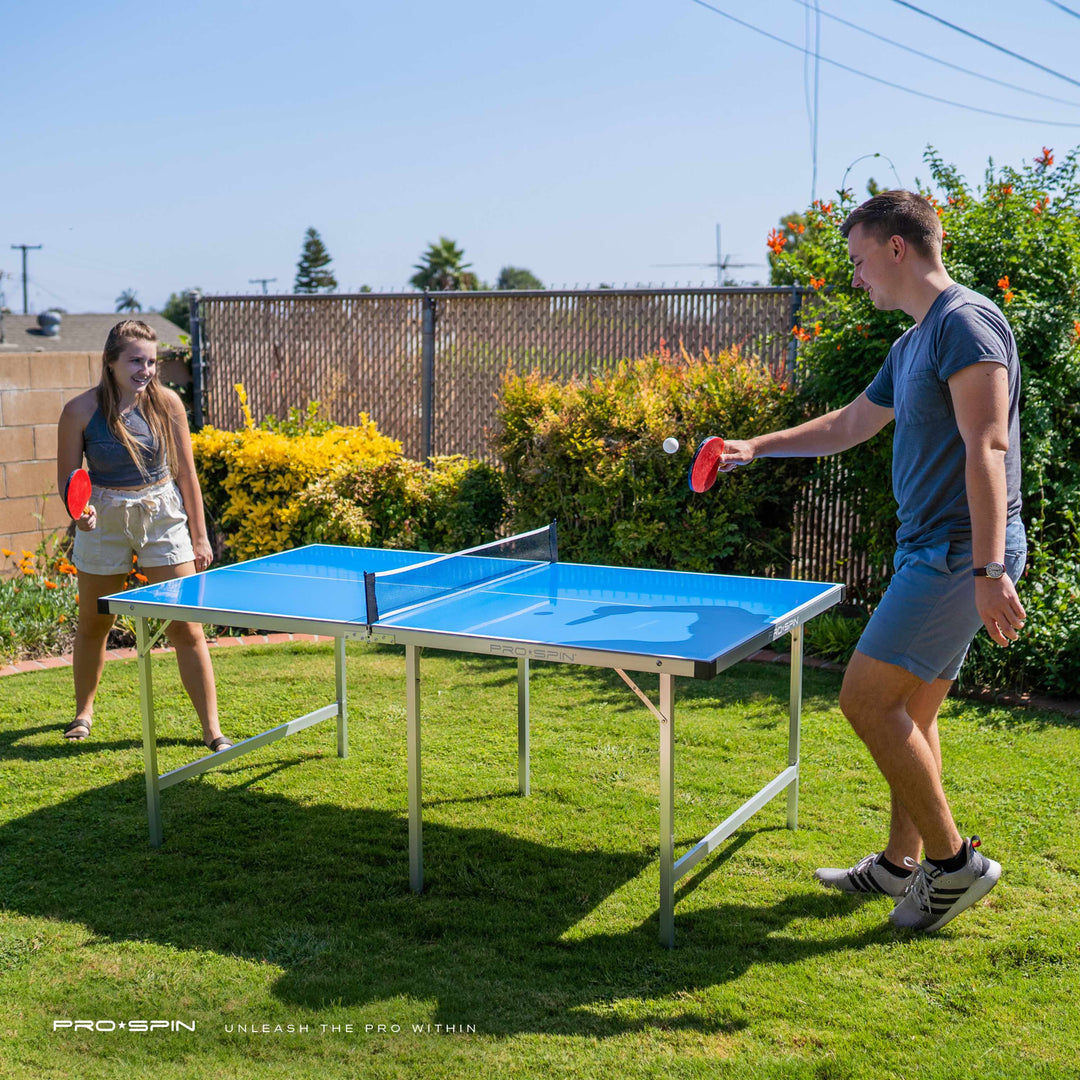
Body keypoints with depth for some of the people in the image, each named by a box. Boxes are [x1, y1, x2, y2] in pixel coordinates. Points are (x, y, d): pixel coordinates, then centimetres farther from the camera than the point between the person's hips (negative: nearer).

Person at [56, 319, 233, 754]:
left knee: (187, 628, -5)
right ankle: (83, 712, 39)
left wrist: (199, 536, 3)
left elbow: (185, 473, 2)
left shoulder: (167, 403, -6)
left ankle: (212, 729, 4)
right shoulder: (81, 411, -10)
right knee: (93, 624, 15)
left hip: (164, 517, 0)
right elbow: (67, 478, -2)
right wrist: (78, 511, -23)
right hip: (104, 523, 0)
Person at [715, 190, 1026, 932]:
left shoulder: (966, 322, -13)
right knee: (912, 710, 13)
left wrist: (989, 572, -27)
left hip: (961, 555, -10)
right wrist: (756, 447, 30)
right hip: (930, 551, 10)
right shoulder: (913, 343, 18)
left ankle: (954, 861, 1)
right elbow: (850, 425, 31)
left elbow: (986, 448, -22)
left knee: (867, 698, -11)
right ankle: (902, 864, 24)